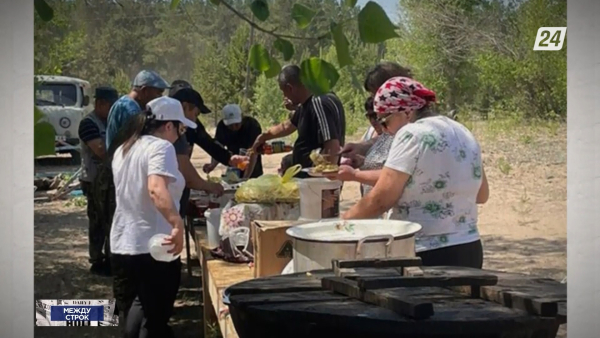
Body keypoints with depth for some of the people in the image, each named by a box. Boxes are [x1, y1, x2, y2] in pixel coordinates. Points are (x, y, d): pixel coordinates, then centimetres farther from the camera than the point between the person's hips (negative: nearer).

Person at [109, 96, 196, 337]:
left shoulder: (124, 148, 13)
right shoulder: (160, 146, -14)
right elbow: (157, 189, -32)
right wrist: (177, 223, -43)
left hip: (123, 245, 8)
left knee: (134, 310, 19)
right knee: (154, 319, 2)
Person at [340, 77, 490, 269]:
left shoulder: (413, 134, -12)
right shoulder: (462, 133, 12)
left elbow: (379, 200, -15)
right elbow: (482, 194, 20)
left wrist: (343, 219, 0)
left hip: (429, 255, -9)